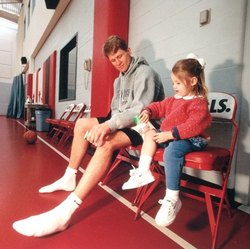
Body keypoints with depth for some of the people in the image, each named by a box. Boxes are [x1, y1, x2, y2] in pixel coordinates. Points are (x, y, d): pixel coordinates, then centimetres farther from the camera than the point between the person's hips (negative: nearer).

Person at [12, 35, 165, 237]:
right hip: (125, 121, 9)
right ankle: (69, 178, 8)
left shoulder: (145, 72, -12)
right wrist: (110, 124, -9)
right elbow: (117, 108, 14)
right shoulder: (120, 79, 17)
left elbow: (142, 110, -26)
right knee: (82, 124, 2)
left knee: (107, 142, -37)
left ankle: (64, 213, -38)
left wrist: (110, 125, -37)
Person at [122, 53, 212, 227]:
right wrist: (148, 111, 4)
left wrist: (169, 134, -29)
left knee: (171, 151, -36)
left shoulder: (199, 102, -11)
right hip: (169, 136, 9)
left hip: (190, 139, -9)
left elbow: (194, 125, -25)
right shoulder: (174, 100, 16)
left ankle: (172, 199, -26)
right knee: (151, 133, -1)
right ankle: (143, 171, -10)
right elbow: (160, 107, 26)